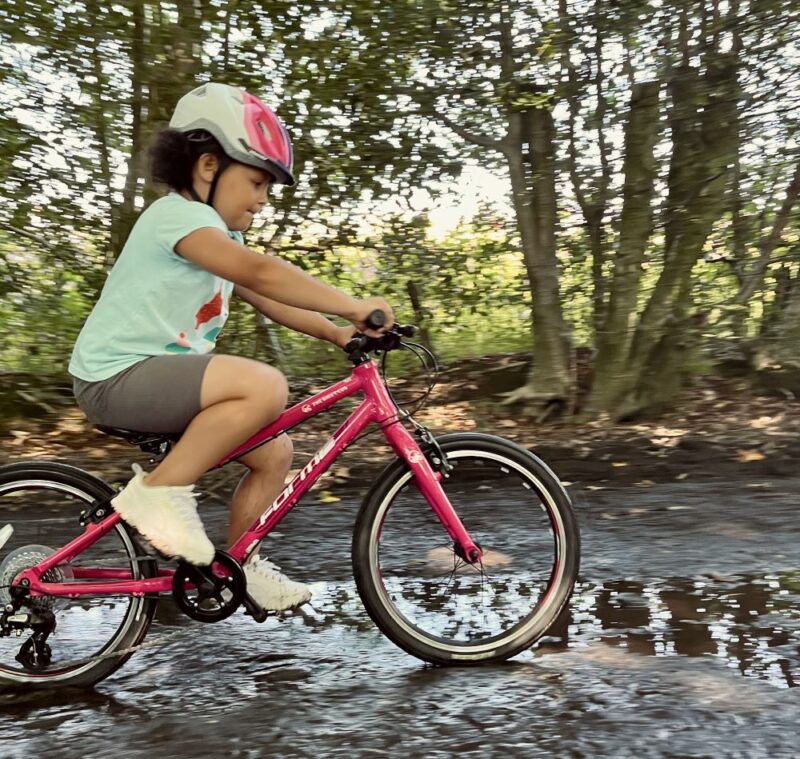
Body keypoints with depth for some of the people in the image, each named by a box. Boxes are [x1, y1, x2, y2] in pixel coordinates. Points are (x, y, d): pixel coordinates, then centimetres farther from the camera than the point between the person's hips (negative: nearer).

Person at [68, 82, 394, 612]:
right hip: (119, 375, -10)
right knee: (265, 385, -28)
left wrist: (338, 332, 1)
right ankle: (160, 490, -16)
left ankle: (240, 562, 21)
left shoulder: (222, 236, 16)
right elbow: (261, 273, -30)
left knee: (275, 452, 5)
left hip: (160, 377, 10)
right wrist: (351, 306, -30)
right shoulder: (179, 215, -16)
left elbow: (268, 300, 14)